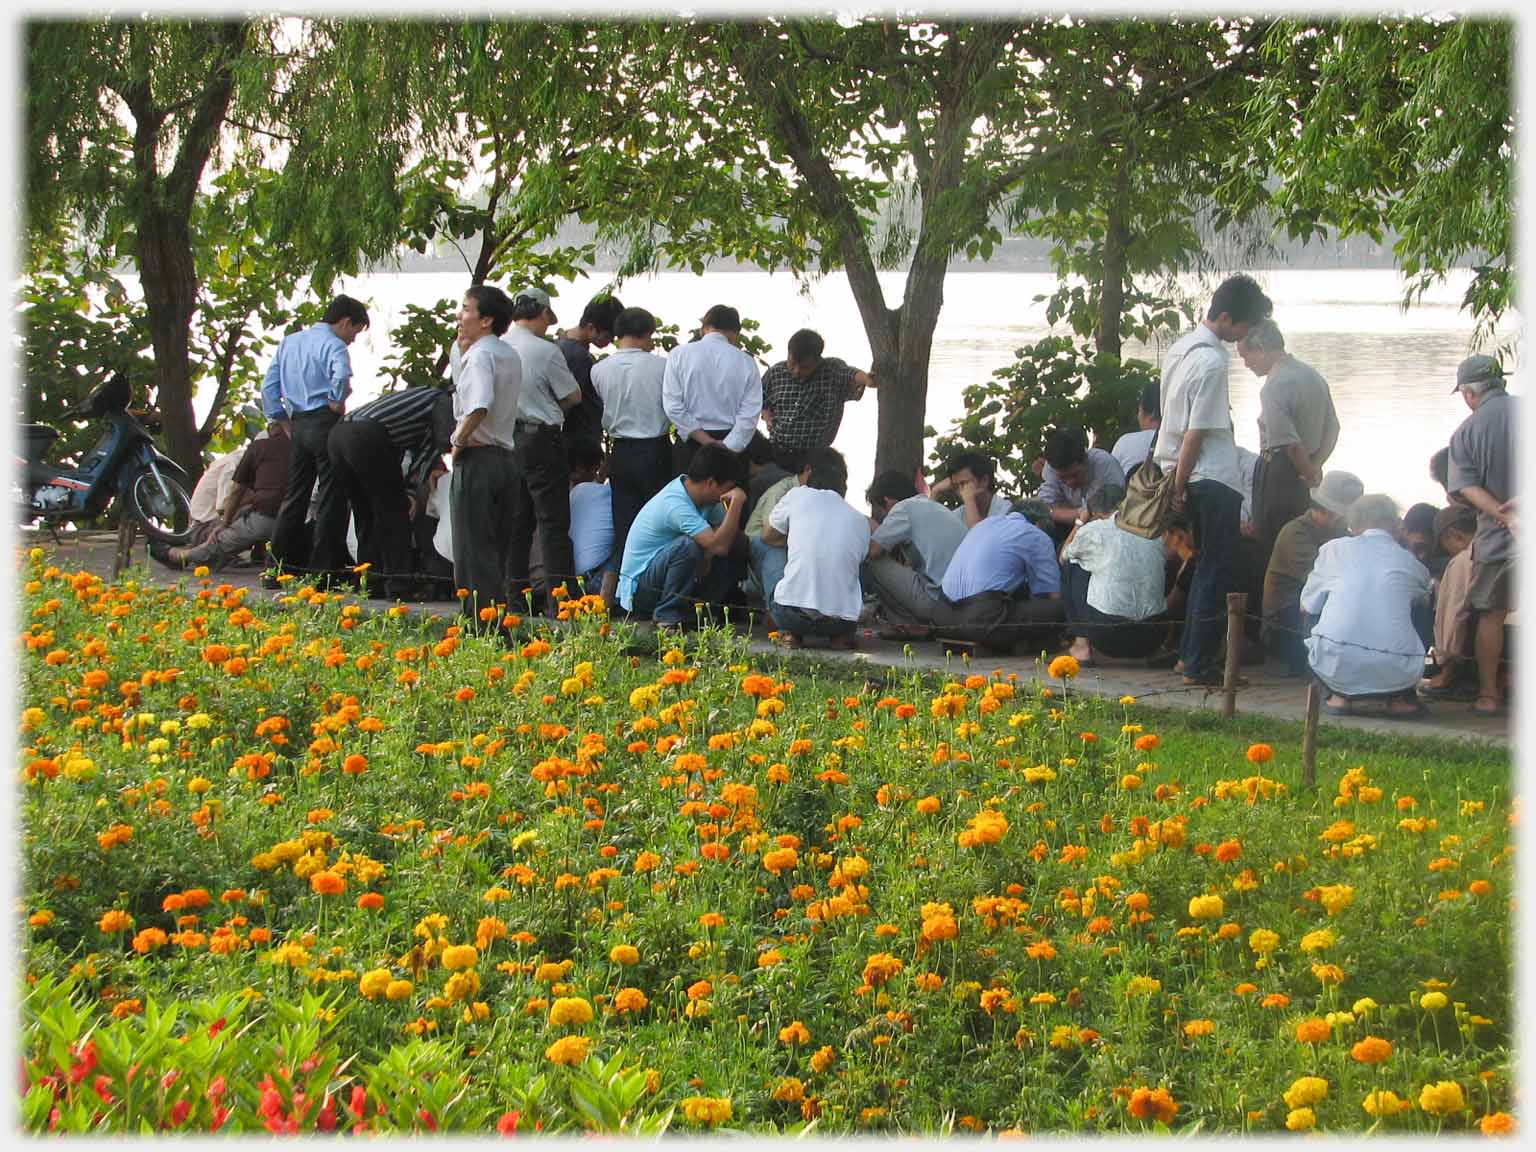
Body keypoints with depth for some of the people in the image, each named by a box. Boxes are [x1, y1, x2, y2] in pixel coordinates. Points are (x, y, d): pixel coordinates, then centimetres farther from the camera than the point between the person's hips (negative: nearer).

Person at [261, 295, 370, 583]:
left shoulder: (289, 342, 16)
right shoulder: (333, 345, -8)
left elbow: (269, 387, 15)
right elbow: (341, 375, -29)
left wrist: (282, 420, 17)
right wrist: (337, 402, -13)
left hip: (298, 425, 7)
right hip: (325, 422, -7)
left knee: (295, 495, 13)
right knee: (332, 498, -2)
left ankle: (279, 566, 13)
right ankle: (324, 569, -4)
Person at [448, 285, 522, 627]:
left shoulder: (480, 355, -15)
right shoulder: (509, 354, 14)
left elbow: (479, 406, -32)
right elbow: (456, 364, 31)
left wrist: (459, 440, -17)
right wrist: (462, 342, 13)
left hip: (477, 458, -9)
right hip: (506, 456, 9)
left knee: (473, 551, -4)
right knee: (497, 550, 14)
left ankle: (480, 622, -5)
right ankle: (498, 619, 18)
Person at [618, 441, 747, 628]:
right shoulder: (676, 505, -28)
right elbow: (719, 545, -35)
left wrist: (707, 556, -16)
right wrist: (736, 502, -31)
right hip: (638, 588, -9)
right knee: (688, 546, -34)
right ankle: (667, 616, -18)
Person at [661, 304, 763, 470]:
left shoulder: (679, 355, -2)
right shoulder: (746, 362, -2)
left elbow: (673, 407, -8)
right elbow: (750, 415, -8)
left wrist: (706, 442, -8)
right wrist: (725, 450, -9)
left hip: (689, 442, 0)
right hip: (732, 442, 0)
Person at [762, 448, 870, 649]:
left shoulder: (798, 496, 6)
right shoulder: (860, 522, 14)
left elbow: (768, 536, 20)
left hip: (791, 615, -2)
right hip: (842, 620, 2)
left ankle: (793, 633, 6)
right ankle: (841, 636, 11)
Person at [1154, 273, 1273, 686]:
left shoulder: (1182, 347, 10)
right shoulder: (1212, 361, -19)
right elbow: (1196, 433, -19)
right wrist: (1181, 487, -12)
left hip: (1194, 480, 10)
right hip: (1214, 481, -10)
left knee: (1208, 567, 19)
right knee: (1218, 574, -2)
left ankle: (1190, 654, 23)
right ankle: (1200, 665, 1)